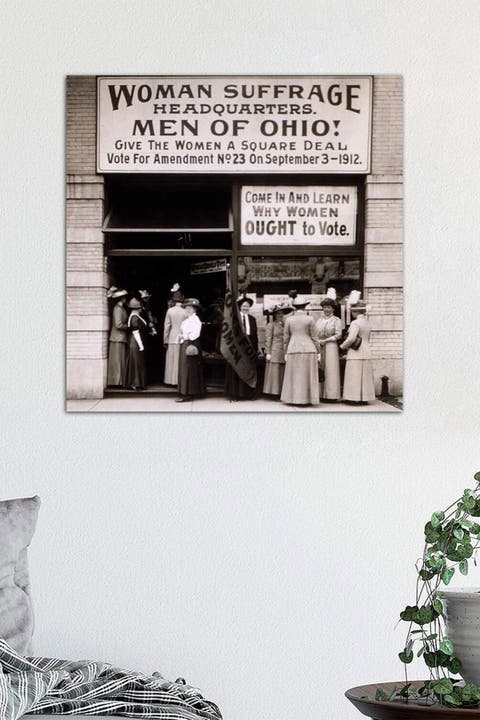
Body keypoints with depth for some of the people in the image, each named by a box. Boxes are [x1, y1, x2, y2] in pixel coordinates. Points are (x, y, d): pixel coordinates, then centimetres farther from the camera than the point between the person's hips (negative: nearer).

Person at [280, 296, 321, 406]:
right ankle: (307, 399, 2)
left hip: (293, 350, 2)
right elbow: (314, 337, -2)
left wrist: (285, 352, 12)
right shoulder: (310, 319, -3)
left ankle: (293, 399, 9)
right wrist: (318, 351, 4)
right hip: (308, 350, -2)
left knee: (294, 376, 8)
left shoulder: (289, 319, 3)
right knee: (307, 376, 2)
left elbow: (286, 338, 5)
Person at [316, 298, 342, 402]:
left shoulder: (336, 320, 3)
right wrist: (317, 342, -8)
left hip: (331, 347, -4)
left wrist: (325, 341, -10)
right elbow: (314, 334, 12)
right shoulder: (319, 320, 17)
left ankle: (331, 396, -5)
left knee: (330, 370, -5)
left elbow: (338, 335, -5)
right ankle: (321, 394, 1)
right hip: (319, 347, 4)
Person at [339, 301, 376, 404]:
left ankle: (355, 397, -5)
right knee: (365, 376, 9)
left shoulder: (355, 323, -14)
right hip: (366, 353, 8)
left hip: (356, 354, -8)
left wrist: (342, 346, -7)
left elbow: (351, 338, -24)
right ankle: (365, 398, 9)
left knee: (355, 376, -4)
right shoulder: (368, 323, 12)